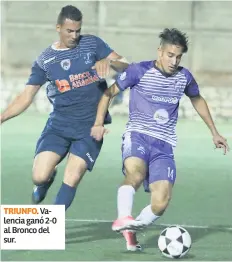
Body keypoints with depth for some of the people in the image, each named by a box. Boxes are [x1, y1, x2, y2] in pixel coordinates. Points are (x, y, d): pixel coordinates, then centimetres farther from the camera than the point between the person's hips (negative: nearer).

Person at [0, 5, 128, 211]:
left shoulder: (92, 44, 2)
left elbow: (125, 66, -1)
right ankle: (48, 177, 26)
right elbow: (26, 97, 5)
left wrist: (108, 61, -23)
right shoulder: (45, 60, 3)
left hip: (91, 127, -1)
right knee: (39, 176, -12)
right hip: (59, 124, 1)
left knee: (71, 179, -13)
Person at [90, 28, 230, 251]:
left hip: (164, 145, 4)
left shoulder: (184, 77, 9)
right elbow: (109, 93, 5)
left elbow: (197, 100, 29)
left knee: (161, 203, -14)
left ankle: (130, 231, 7)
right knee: (135, 173, -39)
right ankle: (123, 218, -49)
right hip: (137, 135, -3)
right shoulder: (139, 71, -4)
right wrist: (99, 123, -8)